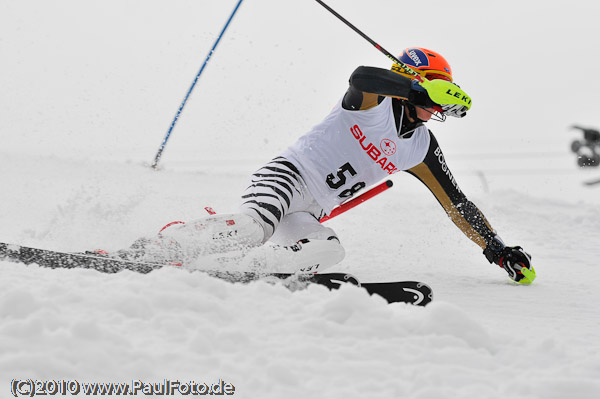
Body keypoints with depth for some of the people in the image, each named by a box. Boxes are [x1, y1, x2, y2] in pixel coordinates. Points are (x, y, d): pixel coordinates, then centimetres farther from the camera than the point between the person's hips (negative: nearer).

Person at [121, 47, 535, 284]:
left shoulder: (421, 148, 14)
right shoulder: (374, 100, -5)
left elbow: (456, 203, 19)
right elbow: (361, 77, -30)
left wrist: (497, 248, 15)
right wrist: (420, 91, -35)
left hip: (311, 215, 7)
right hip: (289, 174, -6)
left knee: (330, 250, -28)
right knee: (255, 227, -36)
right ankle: (143, 253, -30)